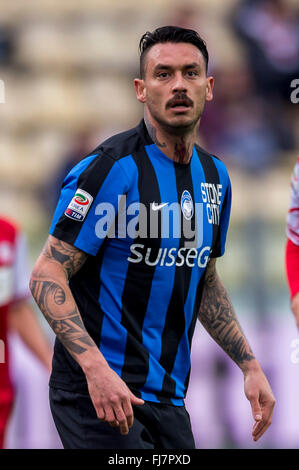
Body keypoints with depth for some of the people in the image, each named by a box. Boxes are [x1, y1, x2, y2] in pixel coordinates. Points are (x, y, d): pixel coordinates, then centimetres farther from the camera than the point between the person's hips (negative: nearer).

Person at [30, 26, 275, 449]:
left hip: (168, 398, 7)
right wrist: (96, 369, -27)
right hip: (99, 394, -7)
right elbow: (47, 275, -15)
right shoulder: (111, 168, -13)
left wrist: (250, 366, 16)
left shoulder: (214, 176, 11)